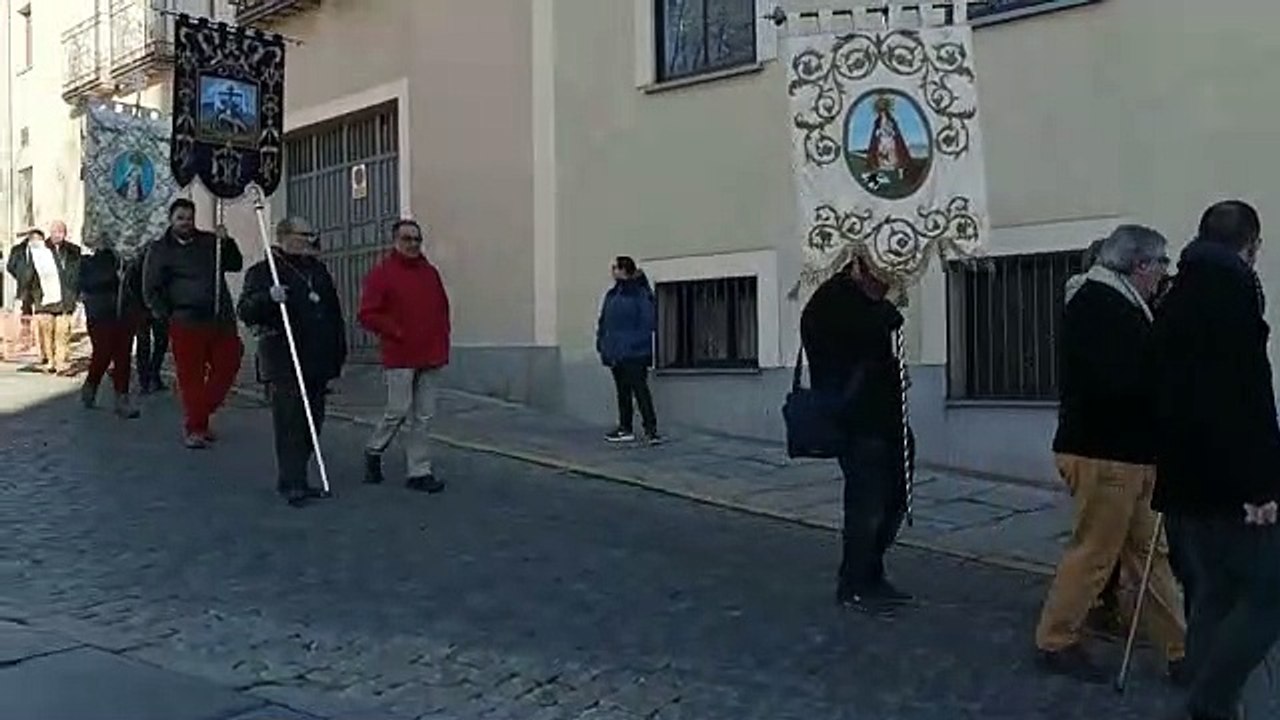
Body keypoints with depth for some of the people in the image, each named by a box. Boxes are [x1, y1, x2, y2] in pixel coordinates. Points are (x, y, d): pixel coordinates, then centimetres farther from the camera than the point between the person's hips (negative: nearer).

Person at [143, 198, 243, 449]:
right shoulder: (161, 251, 4)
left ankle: (199, 416, 25)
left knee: (227, 367, 6)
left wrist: (226, 243, -2)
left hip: (221, 320, 4)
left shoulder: (209, 241, 13)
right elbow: (151, 291, 5)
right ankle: (194, 427, 8)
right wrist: (168, 315, -2)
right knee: (191, 376, -3)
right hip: (187, 323, -4)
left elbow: (235, 265, 13)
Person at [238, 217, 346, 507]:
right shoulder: (263, 272, -1)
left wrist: (338, 352, 20)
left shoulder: (318, 269, 18)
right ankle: (293, 484, -7)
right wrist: (268, 298, -29)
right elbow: (245, 311, -10)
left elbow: (334, 313, 24)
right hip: (285, 364, -7)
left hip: (317, 361, 7)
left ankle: (292, 479, 19)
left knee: (312, 422, 9)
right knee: (290, 423, -9)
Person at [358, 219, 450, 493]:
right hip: (399, 358, -5)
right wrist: (396, 332, -10)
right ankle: (374, 450, 23)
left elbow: (443, 308, 21)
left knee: (424, 417, 5)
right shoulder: (381, 274, -3)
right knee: (398, 412, -4)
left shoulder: (430, 273, 14)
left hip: (430, 358, 5)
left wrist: (441, 341, 10)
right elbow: (367, 315, -7)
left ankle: (420, 472, 10)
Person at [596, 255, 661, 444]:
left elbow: (648, 323, -14)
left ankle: (651, 430, -5)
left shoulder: (640, 294, -11)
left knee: (640, 390, -8)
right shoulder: (612, 295, 12)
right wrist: (602, 343, 9)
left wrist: (639, 343, -18)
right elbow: (604, 322, 16)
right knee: (622, 392, 14)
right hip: (616, 353, 8)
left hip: (633, 354, -8)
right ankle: (625, 429, 22)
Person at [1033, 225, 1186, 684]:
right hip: (1104, 452, -10)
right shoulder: (1096, 305, -16)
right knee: (1094, 553, 0)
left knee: (1148, 551, 12)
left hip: (1128, 451, 10)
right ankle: (1055, 643, 14)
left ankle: (1179, 650, 19)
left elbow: (1135, 372, 14)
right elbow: (1117, 381, -26)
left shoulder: (1119, 304, 16)